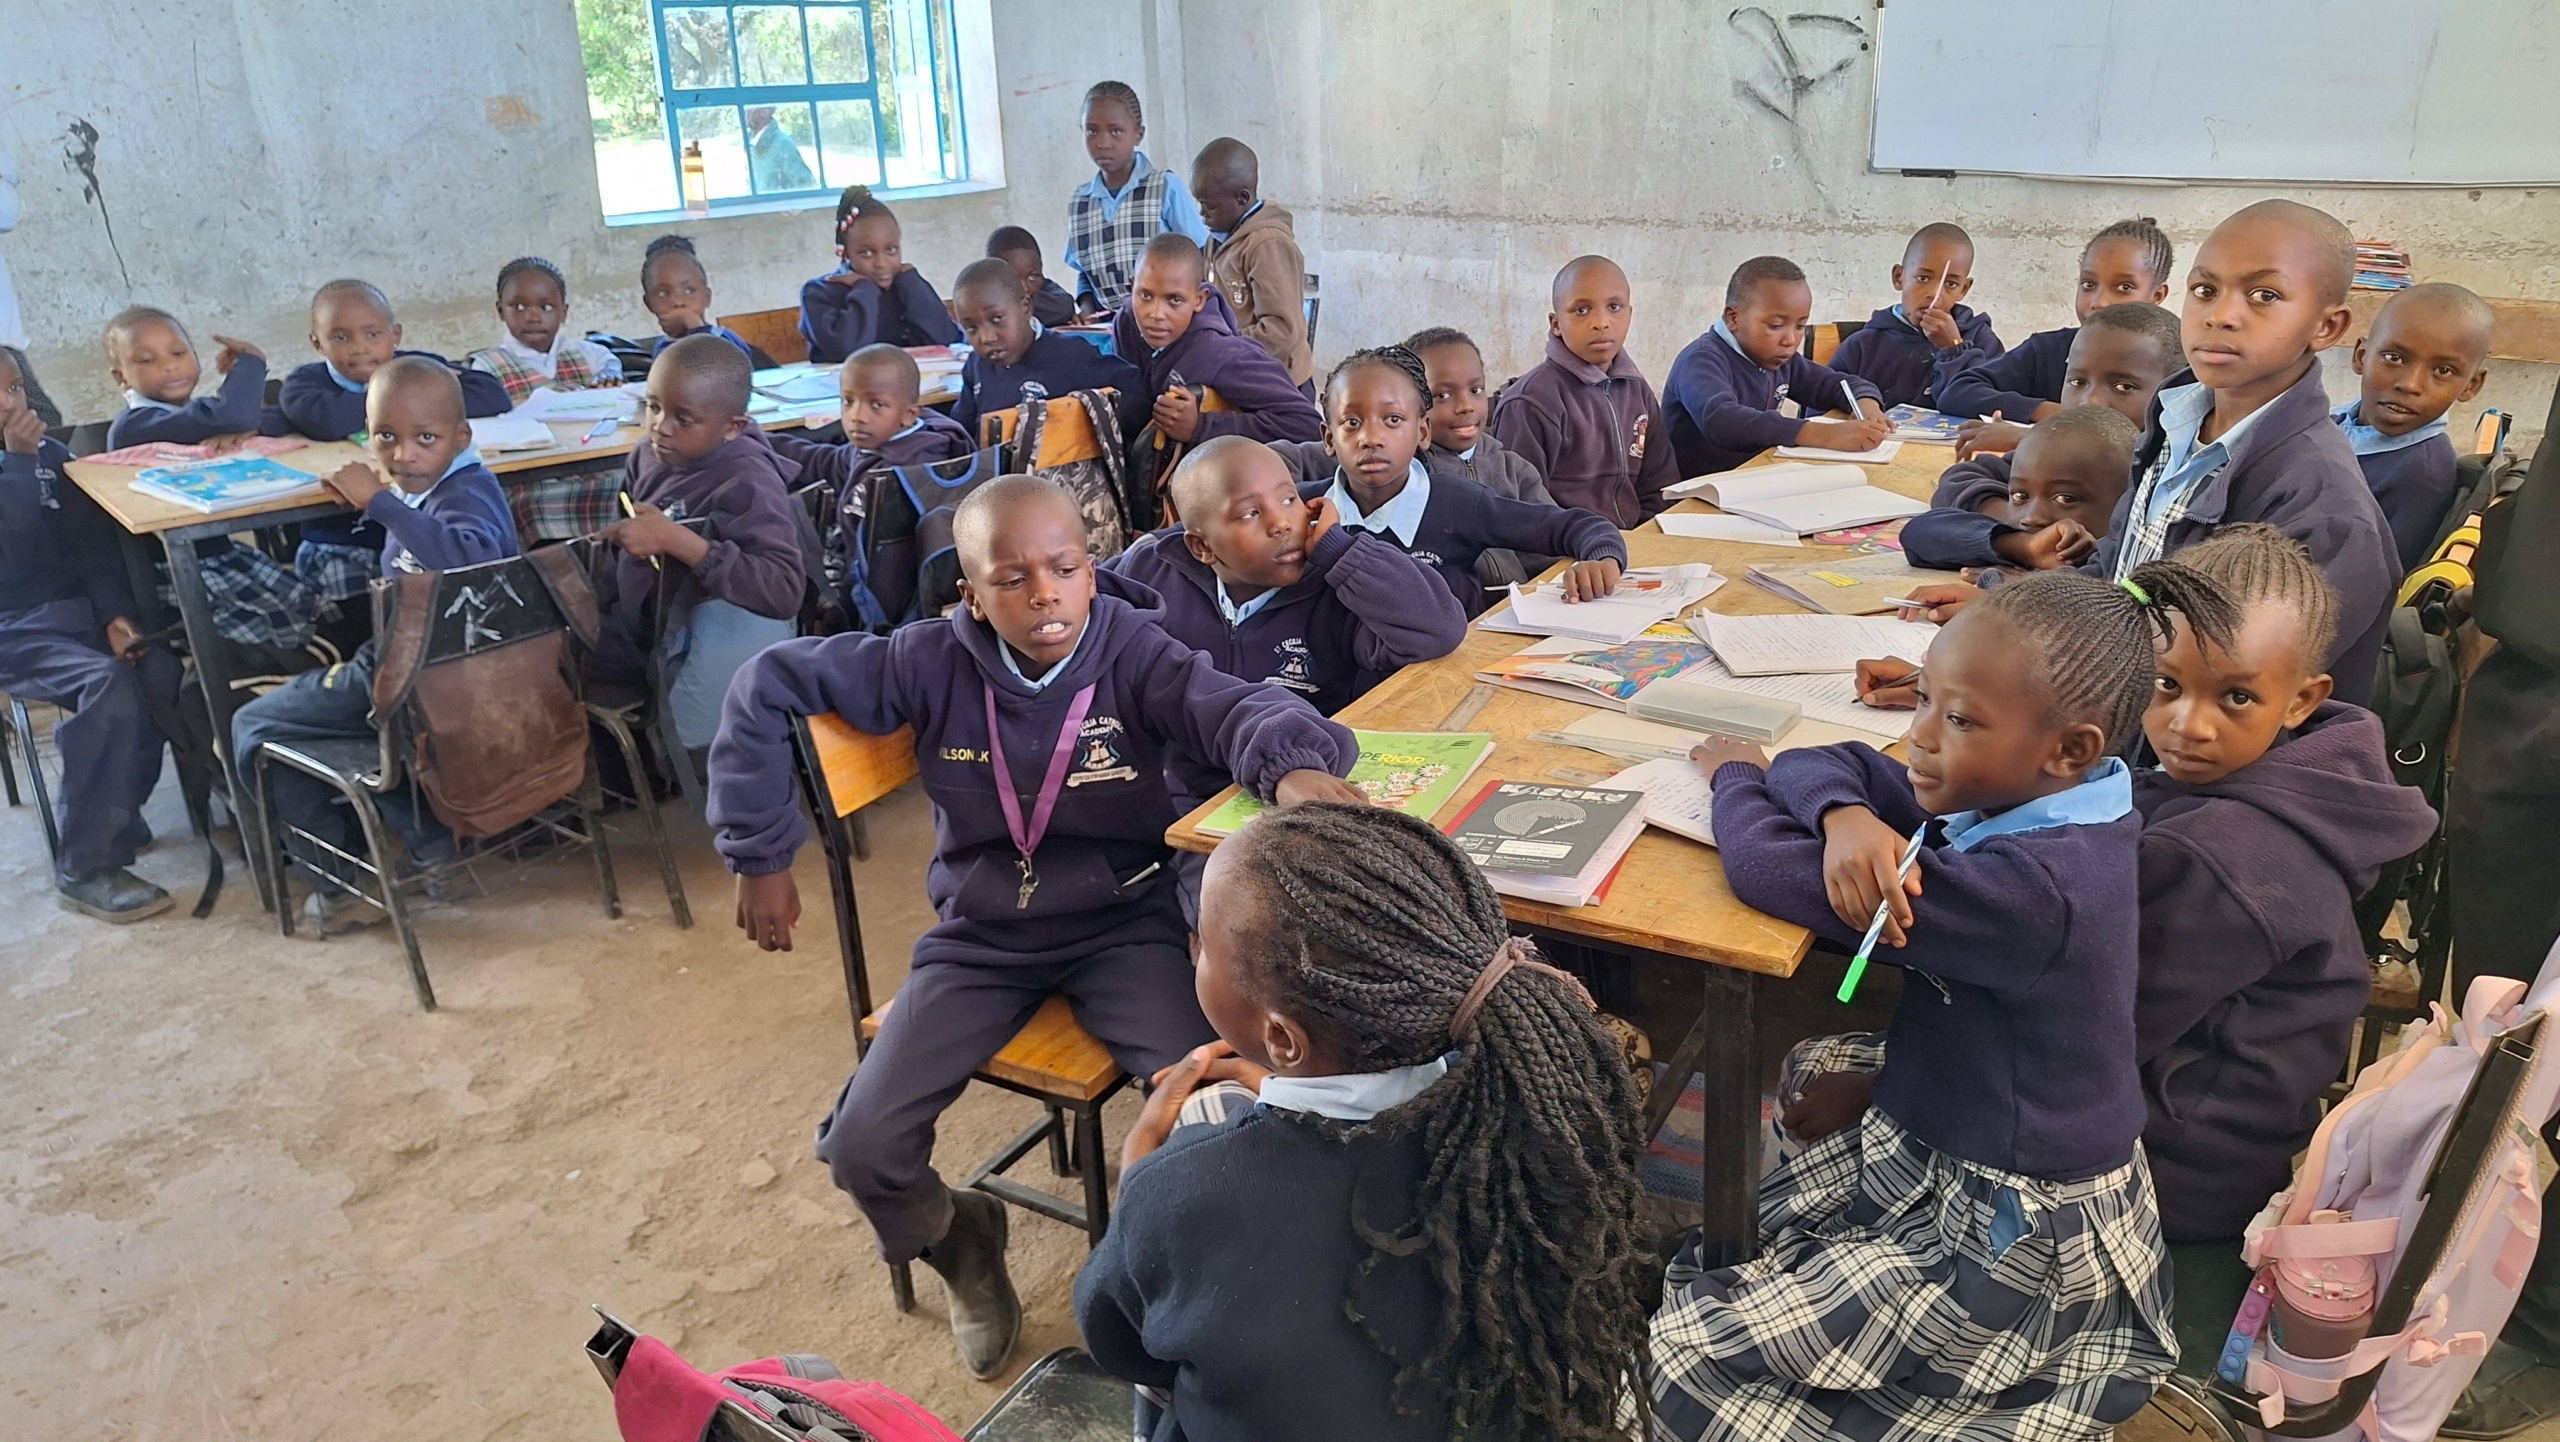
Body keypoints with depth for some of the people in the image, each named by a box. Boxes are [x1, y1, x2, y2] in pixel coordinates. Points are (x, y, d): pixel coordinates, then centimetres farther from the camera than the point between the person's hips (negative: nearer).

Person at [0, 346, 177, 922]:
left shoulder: (50, 453, 14)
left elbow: (93, 538, 8)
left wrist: (114, 613, -6)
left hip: (81, 612, 5)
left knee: (162, 673, -25)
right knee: (109, 683, -31)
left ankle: (112, 815, -4)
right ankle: (86, 868, -22)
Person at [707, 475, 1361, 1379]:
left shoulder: (1130, 650, -14)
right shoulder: (936, 662, -10)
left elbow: (1238, 708, -31)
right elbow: (766, 687, -2)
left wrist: (1292, 764, -56)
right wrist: (762, 855, -1)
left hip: (1123, 923, -1)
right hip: (979, 934, 2)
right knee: (862, 1148, -9)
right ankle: (963, 1246, 27)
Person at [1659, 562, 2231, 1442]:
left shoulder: (2029, 888, -34)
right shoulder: (2020, 804, -6)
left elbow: (1768, 873, -31)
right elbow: (1823, 767, 0)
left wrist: (1734, 775, -9)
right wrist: (1846, 816, -25)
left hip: (2019, 1244, -9)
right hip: (1940, 1144, 9)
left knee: (1680, 1358, -8)